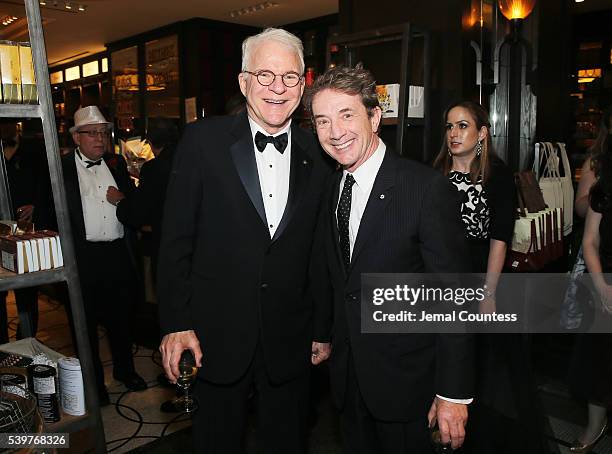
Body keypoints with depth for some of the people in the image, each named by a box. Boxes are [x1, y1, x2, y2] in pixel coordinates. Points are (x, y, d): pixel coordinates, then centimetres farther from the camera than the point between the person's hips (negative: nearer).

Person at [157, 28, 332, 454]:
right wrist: (177, 323, -8)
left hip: (289, 341, 2)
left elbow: (320, 253, 4)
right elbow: (176, 240, -6)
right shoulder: (203, 140, -7)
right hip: (216, 337, -1)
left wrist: (323, 329, 7)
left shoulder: (316, 155, 0)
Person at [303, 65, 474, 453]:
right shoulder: (332, 189, 3)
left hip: (405, 378, -6)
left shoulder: (427, 189, -19)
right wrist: (323, 335, 12)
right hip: (348, 374, 6)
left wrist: (454, 393, -17)